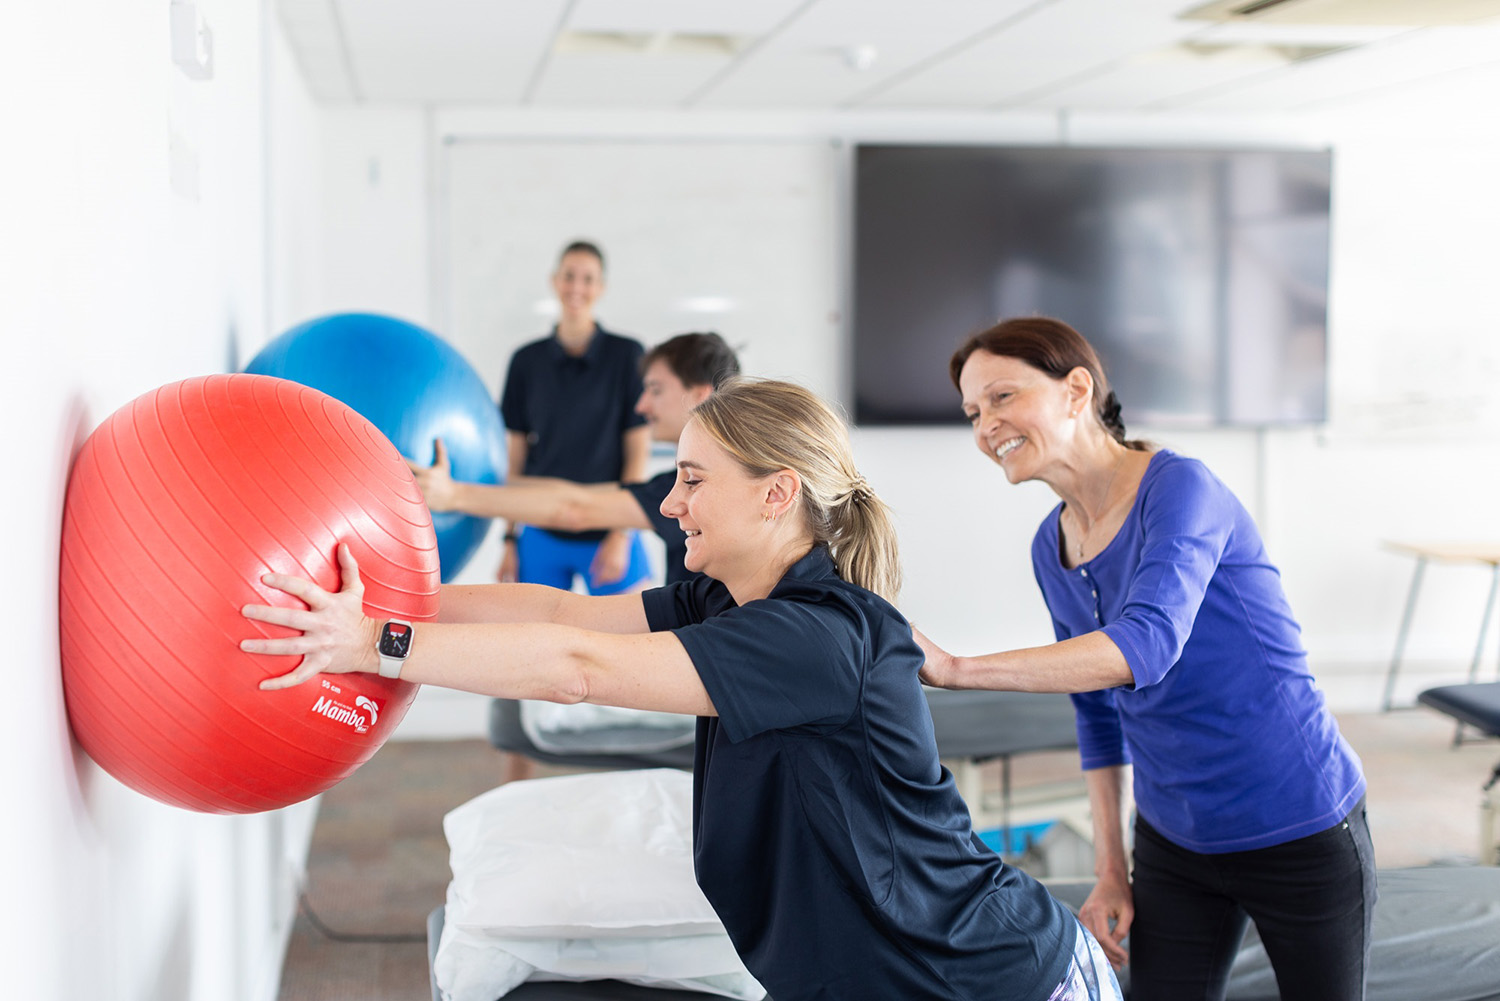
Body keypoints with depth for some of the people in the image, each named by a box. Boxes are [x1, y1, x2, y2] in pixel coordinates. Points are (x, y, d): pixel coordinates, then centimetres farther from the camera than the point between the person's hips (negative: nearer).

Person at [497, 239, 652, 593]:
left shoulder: (626, 355, -2)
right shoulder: (527, 361, 5)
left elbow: (639, 451, -3)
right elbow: (516, 457, 8)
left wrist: (622, 535, -8)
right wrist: (510, 538, 5)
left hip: (607, 535, -2)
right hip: (541, 535, 3)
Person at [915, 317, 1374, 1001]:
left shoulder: (1179, 487, -21)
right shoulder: (1052, 549, 1)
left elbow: (1147, 642, -38)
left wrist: (954, 670, -42)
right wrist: (1110, 870, 9)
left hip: (1301, 835, -6)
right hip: (1173, 844, 6)